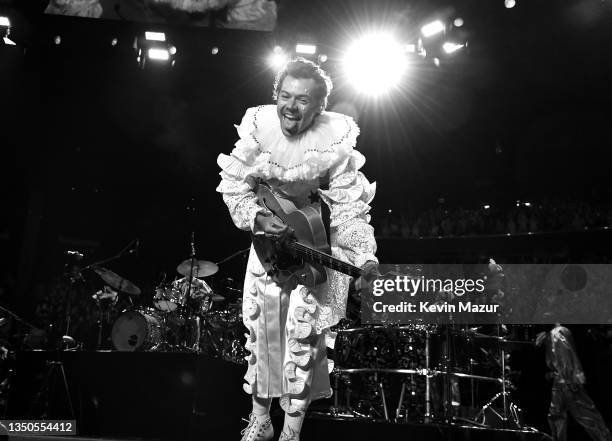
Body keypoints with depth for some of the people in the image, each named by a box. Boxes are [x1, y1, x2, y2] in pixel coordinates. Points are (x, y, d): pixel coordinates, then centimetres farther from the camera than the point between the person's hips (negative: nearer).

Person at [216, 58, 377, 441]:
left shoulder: (335, 138, -22)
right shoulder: (257, 125, -16)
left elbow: (349, 204, -21)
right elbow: (234, 186, -8)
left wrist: (363, 255, -36)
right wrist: (257, 217, -26)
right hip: (267, 231, 3)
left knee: (303, 329, -6)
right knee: (259, 323, 6)